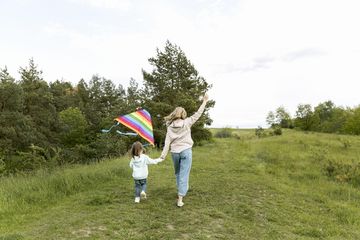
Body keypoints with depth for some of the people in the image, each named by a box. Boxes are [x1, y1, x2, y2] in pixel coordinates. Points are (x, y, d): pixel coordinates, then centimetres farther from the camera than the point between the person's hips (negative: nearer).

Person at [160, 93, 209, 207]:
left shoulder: (170, 127, -1)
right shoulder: (187, 123, -8)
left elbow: (167, 142, -6)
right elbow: (197, 114, -3)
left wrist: (163, 155, -5)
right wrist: (204, 101, 3)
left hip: (175, 152, 3)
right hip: (186, 151, -3)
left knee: (178, 173, 24)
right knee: (184, 175, 0)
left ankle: (181, 192, 40)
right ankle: (180, 199, -3)